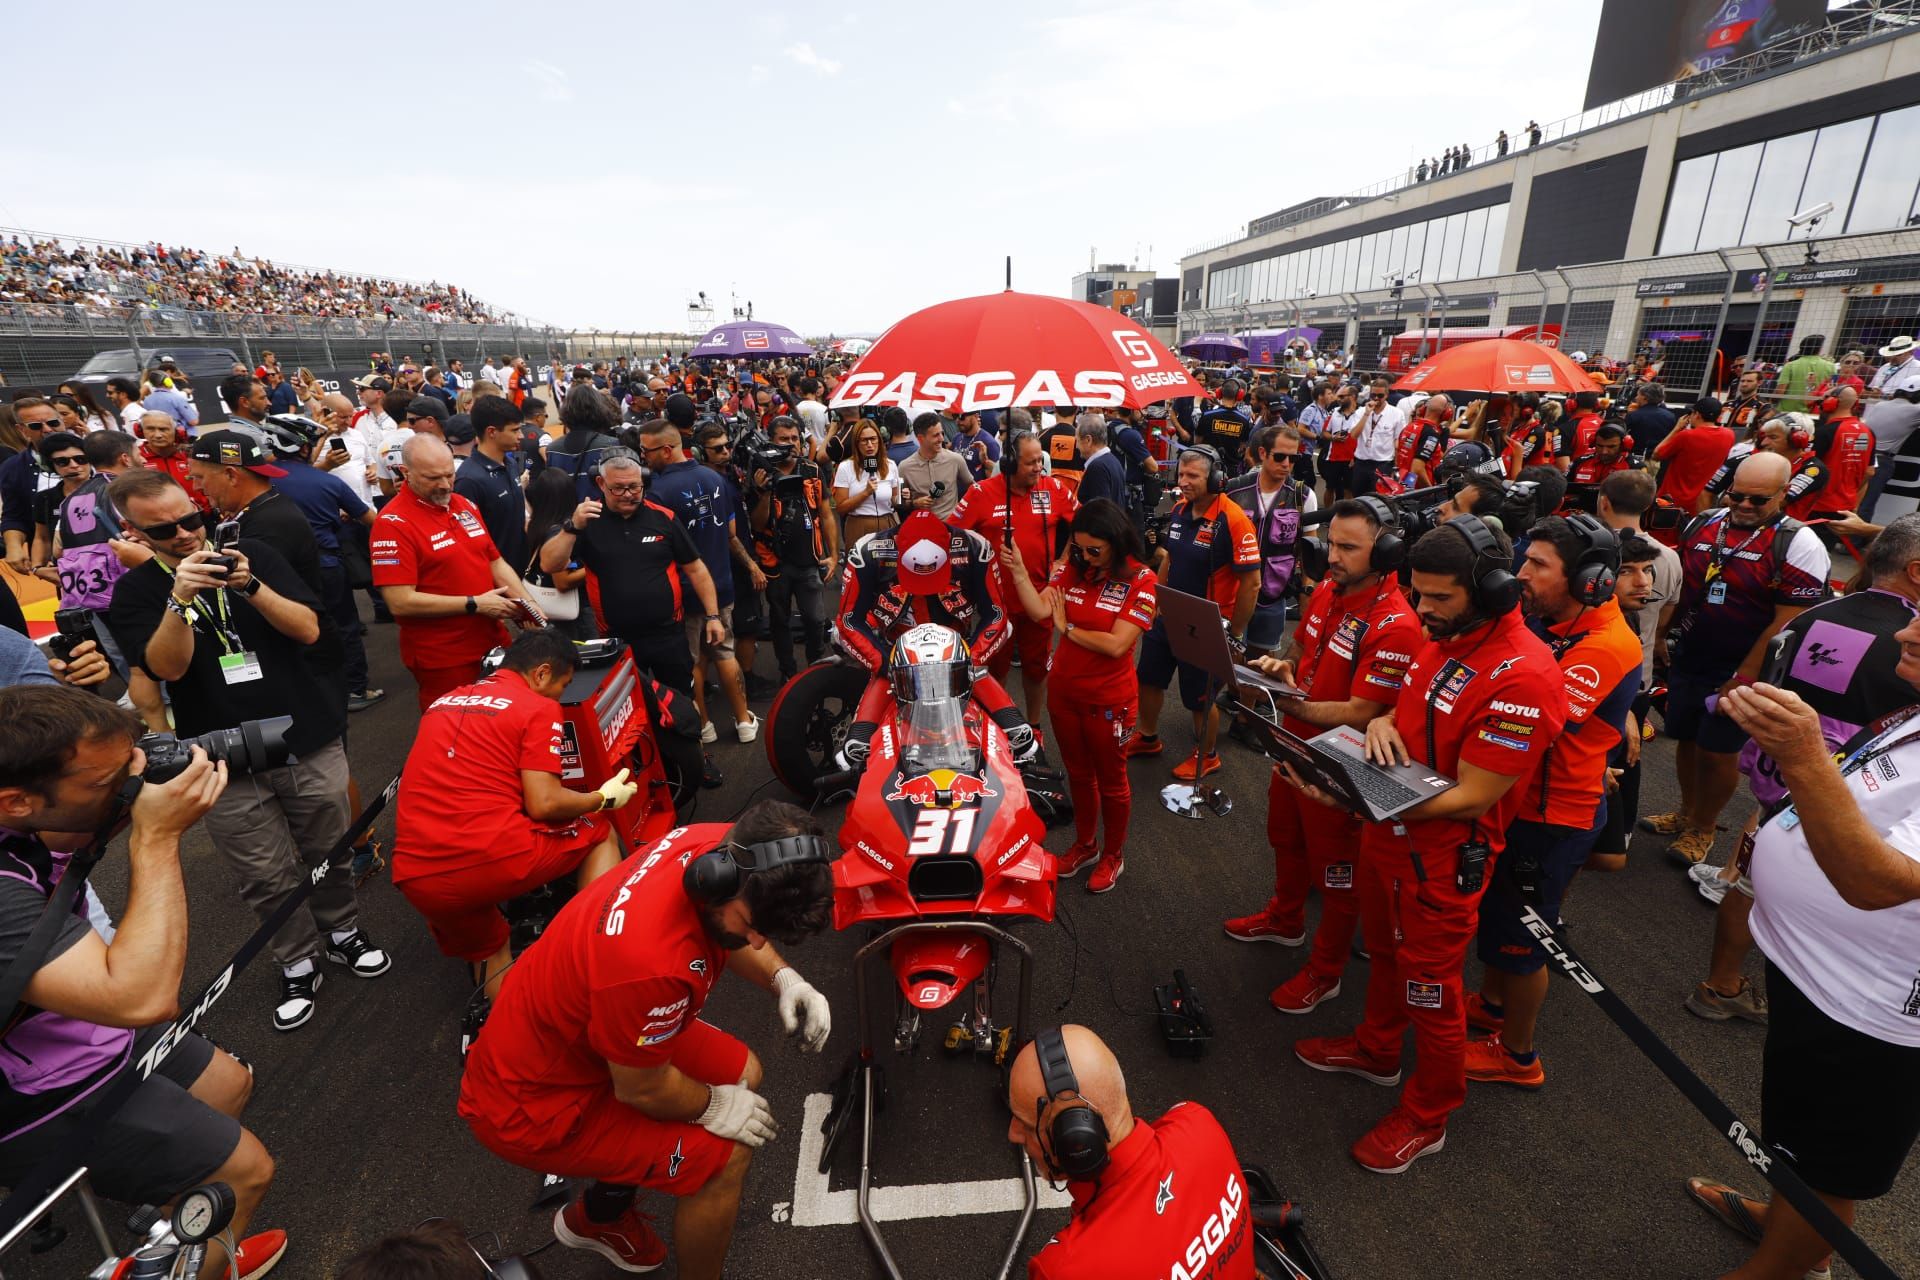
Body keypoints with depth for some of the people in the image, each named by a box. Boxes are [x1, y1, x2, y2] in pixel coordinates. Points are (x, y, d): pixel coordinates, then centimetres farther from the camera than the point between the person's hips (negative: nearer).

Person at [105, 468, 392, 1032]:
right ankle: (298, 964, 27)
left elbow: (308, 629, -8)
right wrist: (180, 598, -27)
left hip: (310, 742, 0)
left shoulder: (254, 554, 1)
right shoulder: (135, 592, 2)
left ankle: (343, 932, 36)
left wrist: (250, 585, -23)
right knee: (267, 878, 7)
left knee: (330, 853, 14)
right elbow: (167, 667, -14)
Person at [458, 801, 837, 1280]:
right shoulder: (650, 961, -41)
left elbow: (722, 933, 5)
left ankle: (597, 1216, 35)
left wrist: (785, 980, -11)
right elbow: (643, 1089, -22)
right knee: (725, 1155, -12)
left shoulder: (718, 848, -19)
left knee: (743, 1074, 15)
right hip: (533, 1103, -8)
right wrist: (715, 1104, -4)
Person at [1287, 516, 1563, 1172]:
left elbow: (1471, 799, -26)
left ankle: (1426, 1117, 35)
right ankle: (1375, 1049, 50)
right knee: (1384, 951, 26)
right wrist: (1384, 722, -11)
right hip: (1388, 832, 8)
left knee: (1429, 987, 12)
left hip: (1442, 855, -8)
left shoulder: (1521, 676, -27)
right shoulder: (1441, 638, 0)